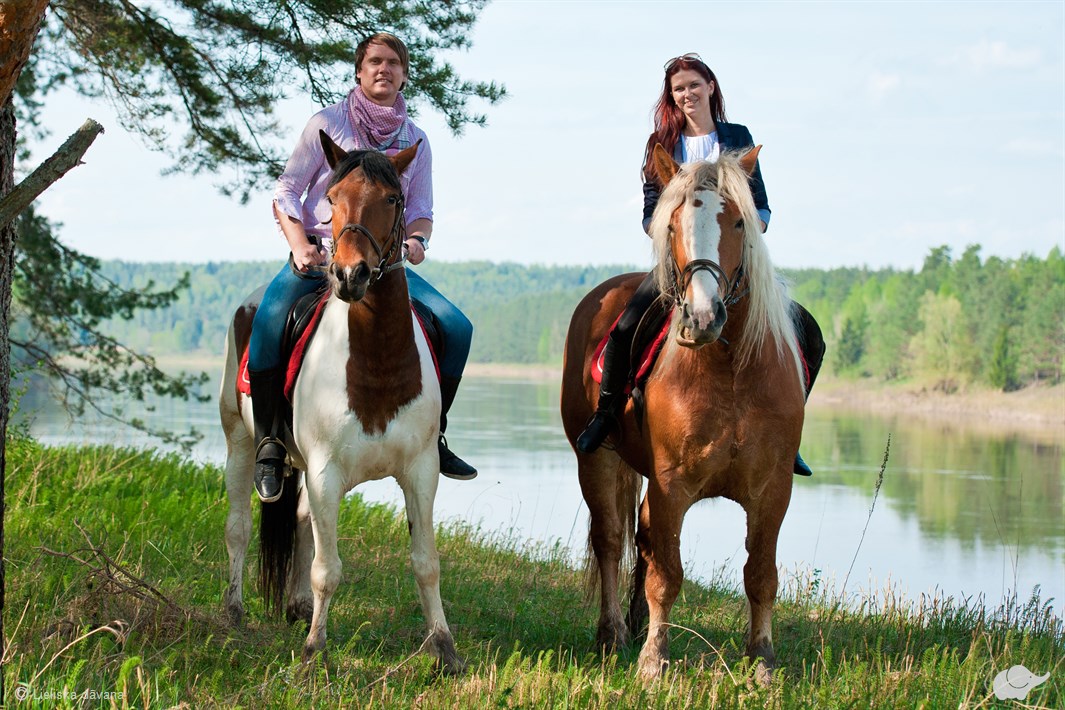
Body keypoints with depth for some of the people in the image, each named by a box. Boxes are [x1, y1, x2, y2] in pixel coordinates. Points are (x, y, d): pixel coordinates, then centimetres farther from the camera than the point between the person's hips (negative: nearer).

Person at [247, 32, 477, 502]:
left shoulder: (416, 140, 12)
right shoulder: (327, 123, 1)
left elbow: (421, 208, 15)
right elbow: (285, 193, 1)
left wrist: (416, 238, -9)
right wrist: (300, 245, -15)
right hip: (319, 254, -4)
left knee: (457, 327, -13)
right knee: (269, 320, -33)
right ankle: (268, 445, -21)